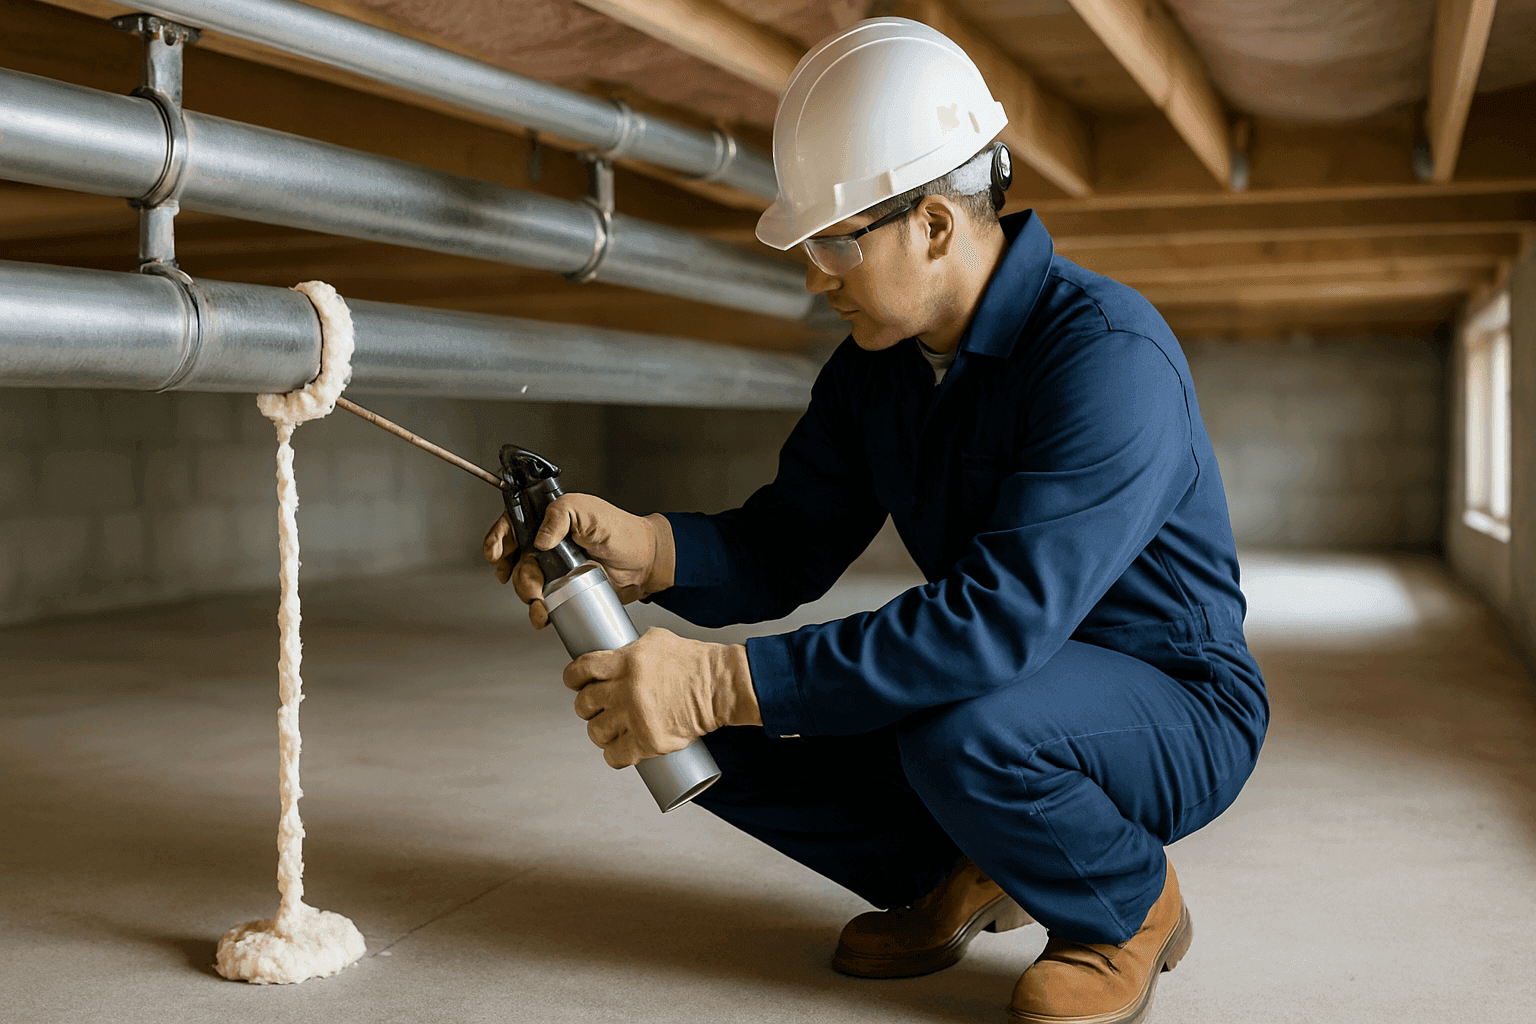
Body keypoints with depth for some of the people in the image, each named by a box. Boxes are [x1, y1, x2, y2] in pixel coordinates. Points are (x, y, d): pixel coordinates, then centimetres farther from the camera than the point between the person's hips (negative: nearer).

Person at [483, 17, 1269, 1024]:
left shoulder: (1109, 356, -28)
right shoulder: (877, 365, -1)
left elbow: (1005, 616, -38)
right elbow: (785, 547, -1)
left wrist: (724, 680, -40)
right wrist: (642, 546, -23)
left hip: (1174, 712, -6)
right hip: (1003, 682, 7)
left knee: (960, 730, -38)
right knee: (725, 732, -8)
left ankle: (1131, 909, -5)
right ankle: (955, 874, 14)